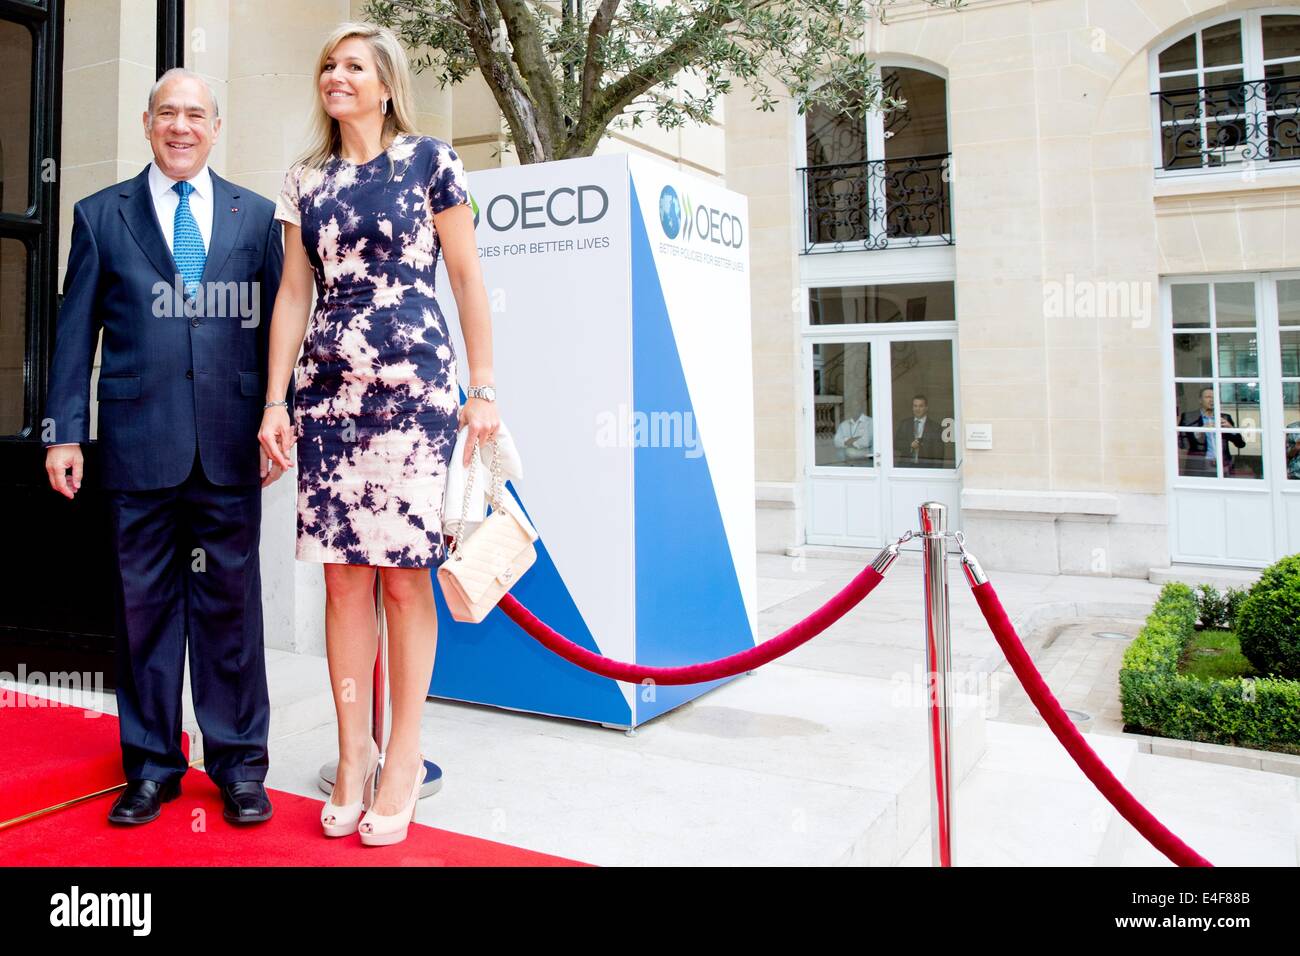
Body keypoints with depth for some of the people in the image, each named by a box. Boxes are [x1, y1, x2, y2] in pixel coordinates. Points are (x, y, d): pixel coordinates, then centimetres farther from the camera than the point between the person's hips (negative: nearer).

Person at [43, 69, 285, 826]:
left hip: (231, 443, 0)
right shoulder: (101, 215, 10)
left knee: (231, 599, 5)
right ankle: (152, 764, 21)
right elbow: (76, 331, 8)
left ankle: (238, 762, 17)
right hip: (139, 440, 1)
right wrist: (65, 432, 2)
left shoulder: (257, 215, 10)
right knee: (145, 600, 7)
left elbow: (275, 323, 7)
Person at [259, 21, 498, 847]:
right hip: (328, 390, 4)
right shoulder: (305, 181, 16)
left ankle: (404, 755, 11)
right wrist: (275, 400, 7)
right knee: (344, 576, 4)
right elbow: (294, 293, 14)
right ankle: (354, 756, 15)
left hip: (414, 385, -4)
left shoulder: (430, 160, 5)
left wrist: (484, 388, -4)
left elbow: (468, 278, 2)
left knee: (404, 572, -2)